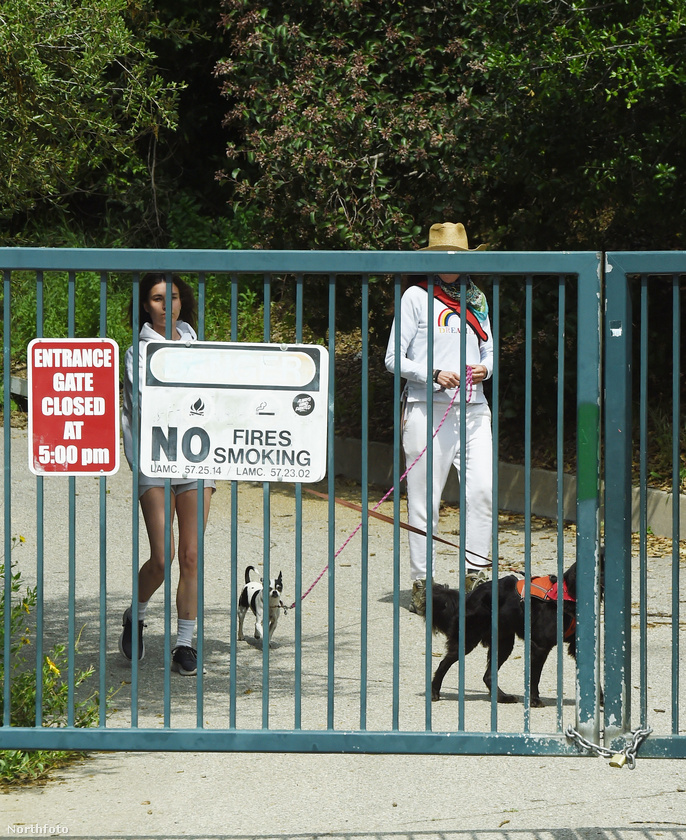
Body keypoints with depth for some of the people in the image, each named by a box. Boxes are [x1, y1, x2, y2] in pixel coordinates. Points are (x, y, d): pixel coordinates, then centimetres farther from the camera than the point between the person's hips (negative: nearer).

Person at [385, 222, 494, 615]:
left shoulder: (476, 299, 17)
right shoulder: (417, 297, 2)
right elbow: (394, 358, 0)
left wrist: (484, 369, 0)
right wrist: (434, 374, -14)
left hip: (473, 408, 4)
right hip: (429, 407, -4)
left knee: (483, 489, -11)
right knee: (424, 497, -2)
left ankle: (475, 573, -2)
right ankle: (422, 582, 7)